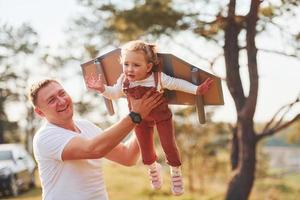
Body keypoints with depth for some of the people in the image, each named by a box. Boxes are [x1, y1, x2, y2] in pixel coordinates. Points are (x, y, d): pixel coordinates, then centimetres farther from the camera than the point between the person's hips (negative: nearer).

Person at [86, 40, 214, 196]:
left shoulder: (159, 78, -30)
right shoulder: (124, 81, -21)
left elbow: (177, 84, -17)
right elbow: (114, 93, -3)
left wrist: (196, 90, -21)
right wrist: (102, 89, -21)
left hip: (161, 116, -3)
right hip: (140, 119, 3)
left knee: (169, 145, 3)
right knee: (146, 148, 15)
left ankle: (175, 172, 31)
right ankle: (153, 168, 49)